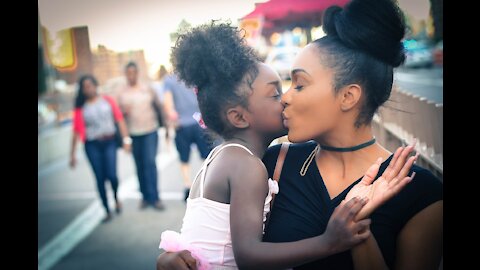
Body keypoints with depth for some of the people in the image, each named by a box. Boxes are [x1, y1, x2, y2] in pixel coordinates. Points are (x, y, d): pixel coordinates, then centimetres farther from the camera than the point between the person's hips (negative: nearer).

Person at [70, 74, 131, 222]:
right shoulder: (81, 107, 5)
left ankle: (116, 198, 21)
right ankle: (107, 211, 15)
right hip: (92, 145, 1)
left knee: (111, 175, -11)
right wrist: (72, 154, 2)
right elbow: (77, 131, 4)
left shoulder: (108, 100, 6)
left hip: (109, 142, 0)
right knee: (100, 178, 1)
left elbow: (120, 120, 2)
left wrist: (126, 138, -7)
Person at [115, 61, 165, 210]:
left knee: (150, 163, -9)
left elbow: (159, 105, 9)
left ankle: (154, 197, -5)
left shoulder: (147, 89, 5)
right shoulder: (121, 92, 6)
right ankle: (145, 196, 18)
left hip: (150, 131, -1)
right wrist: (124, 111, -14)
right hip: (133, 134, 1)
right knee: (139, 166, 6)